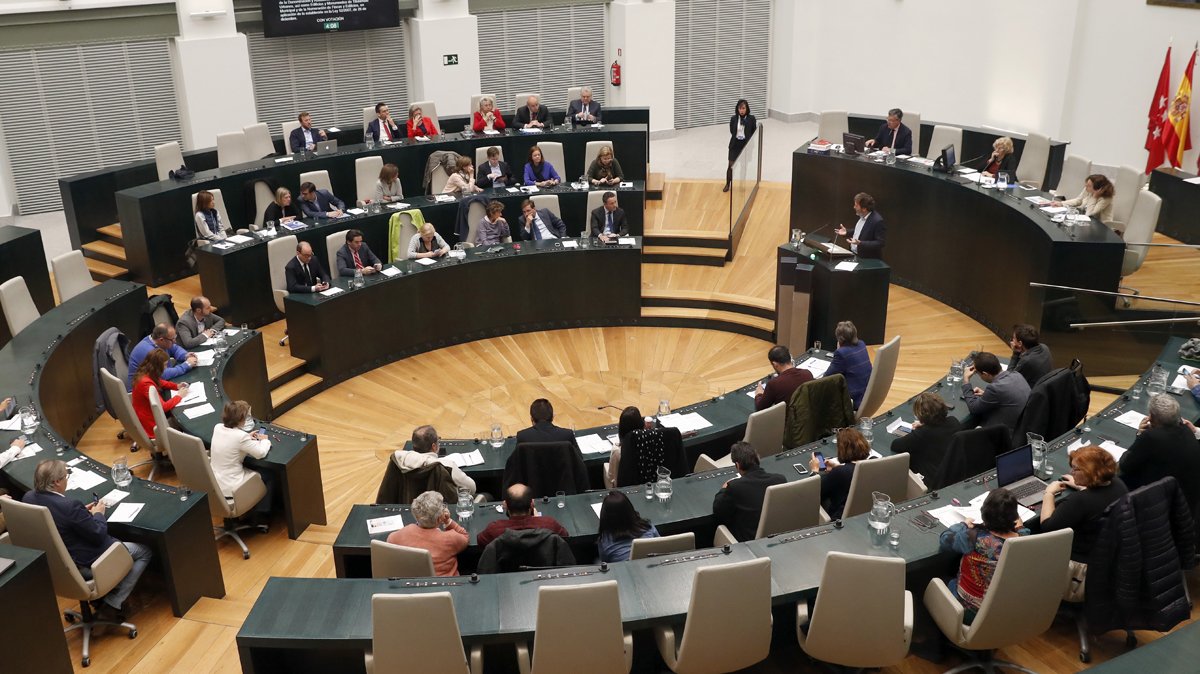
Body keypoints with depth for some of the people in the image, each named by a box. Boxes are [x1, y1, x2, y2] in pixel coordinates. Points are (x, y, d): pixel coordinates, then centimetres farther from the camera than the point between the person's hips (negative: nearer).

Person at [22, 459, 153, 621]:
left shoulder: (28, 497, -8)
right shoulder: (70, 506, -32)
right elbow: (99, 534, -21)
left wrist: (84, 512, 6)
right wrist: (98, 514, -3)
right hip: (86, 566, -9)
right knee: (145, 552, 9)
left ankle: (101, 596, 26)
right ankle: (111, 606, 6)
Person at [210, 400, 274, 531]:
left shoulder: (217, 428, -4)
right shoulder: (240, 436, -26)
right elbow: (261, 453, -15)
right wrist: (264, 440, 3)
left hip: (214, 483, 8)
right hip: (230, 489, -8)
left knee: (249, 467, 32)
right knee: (269, 475, 13)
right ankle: (262, 519, 16)